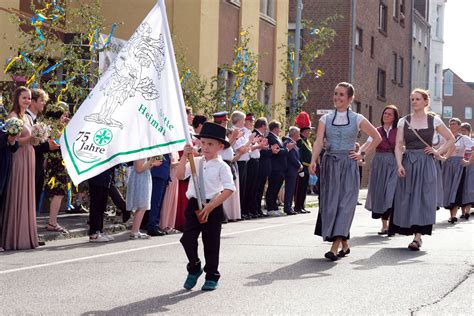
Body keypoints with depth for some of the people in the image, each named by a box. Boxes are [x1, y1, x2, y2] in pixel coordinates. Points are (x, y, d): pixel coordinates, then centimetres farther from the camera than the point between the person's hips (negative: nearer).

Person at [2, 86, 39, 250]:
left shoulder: (28, 118, 17)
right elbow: (14, 141, -15)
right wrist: (31, 138, -25)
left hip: (29, 157, 8)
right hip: (18, 158, -8)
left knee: (28, 197, 9)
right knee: (17, 197, -6)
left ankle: (26, 235, 14)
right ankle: (15, 238, -3)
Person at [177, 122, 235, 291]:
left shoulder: (221, 166, -8)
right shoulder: (195, 162, 5)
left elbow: (229, 189, -14)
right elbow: (180, 175, -3)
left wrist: (210, 206, -19)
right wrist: (185, 156, -12)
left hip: (213, 207, -3)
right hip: (194, 204, 3)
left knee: (211, 242, 6)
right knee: (187, 238, -4)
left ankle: (212, 277, 22)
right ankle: (194, 267, 22)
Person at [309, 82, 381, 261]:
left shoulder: (357, 119, 3)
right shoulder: (325, 119, 7)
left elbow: (377, 138, 10)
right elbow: (319, 142, -7)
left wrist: (363, 154, 2)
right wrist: (313, 161, -23)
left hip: (348, 166, -3)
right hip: (329, 164, 3)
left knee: (345, 203, -12)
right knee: (330, 203, 2)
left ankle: (335, 247, -18)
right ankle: (345, 245, 17)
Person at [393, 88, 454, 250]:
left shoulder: (434, 121, 4)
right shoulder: (404, 121, 6)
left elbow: (451, 139, 12)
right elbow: (398, 145, 1)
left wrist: (438, 152, 0)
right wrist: (399, 164, -12)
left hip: (426, 164, -2)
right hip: (408, 163, 2)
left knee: (423, 199, -8)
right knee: (407, 199, 1)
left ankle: (418, 237, -12)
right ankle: (416, 234, 14)